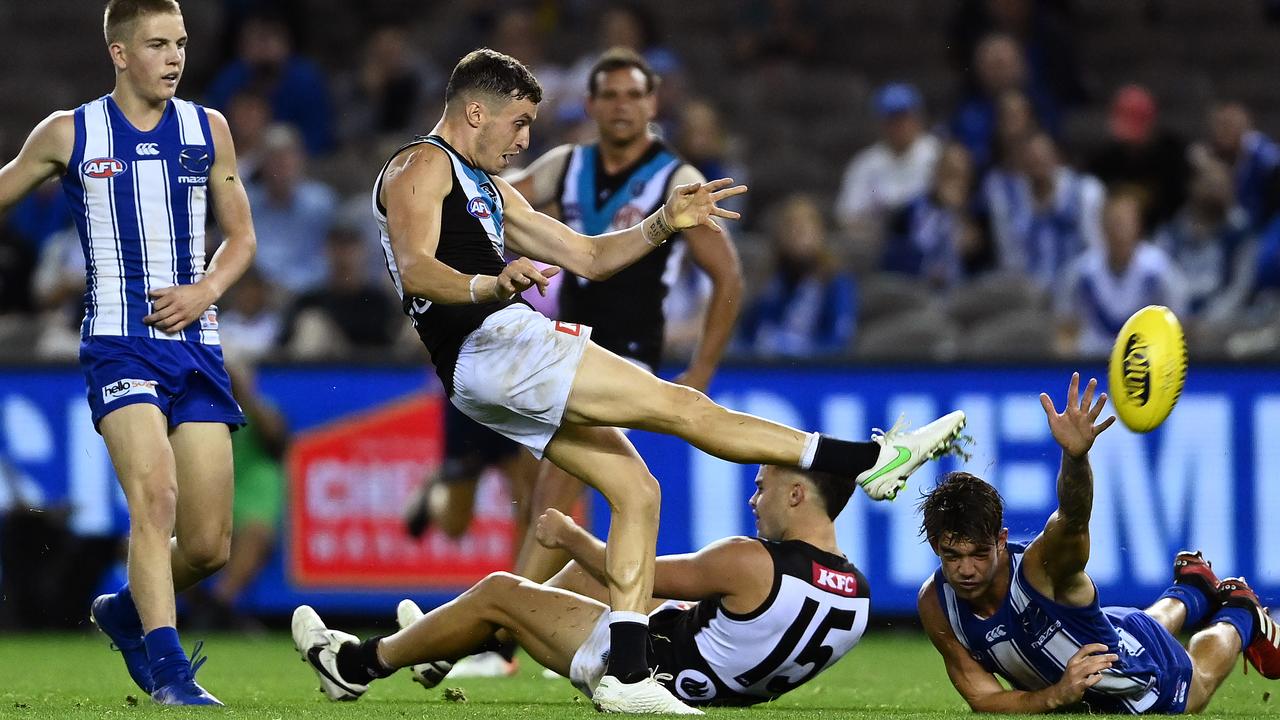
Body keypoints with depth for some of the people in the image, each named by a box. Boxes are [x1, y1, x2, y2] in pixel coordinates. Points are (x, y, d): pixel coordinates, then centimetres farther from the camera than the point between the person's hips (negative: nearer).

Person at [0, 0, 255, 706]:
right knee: (154, 495, -25)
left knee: (209, 543, 0)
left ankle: (128, 611, 29)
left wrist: (207, 290, -2)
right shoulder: (68, 135, 2)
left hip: (196, 342, 4)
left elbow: (240, 236, 17)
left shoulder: (208, 130, 10)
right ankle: (168, 671, -24)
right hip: (119, 343, -4)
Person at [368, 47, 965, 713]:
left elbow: (585, 257, 27)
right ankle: (870, 460, -12)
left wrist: (664, 223, 12)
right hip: (489, 348, -10)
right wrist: (490, 286, -38)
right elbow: (415, 270, -19)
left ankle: (625, 673, -3)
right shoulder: (421, 166, -2)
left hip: (507, 366, 10)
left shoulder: (487, 189, 28)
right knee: (681, 407, -11)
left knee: (636, 491, 4)